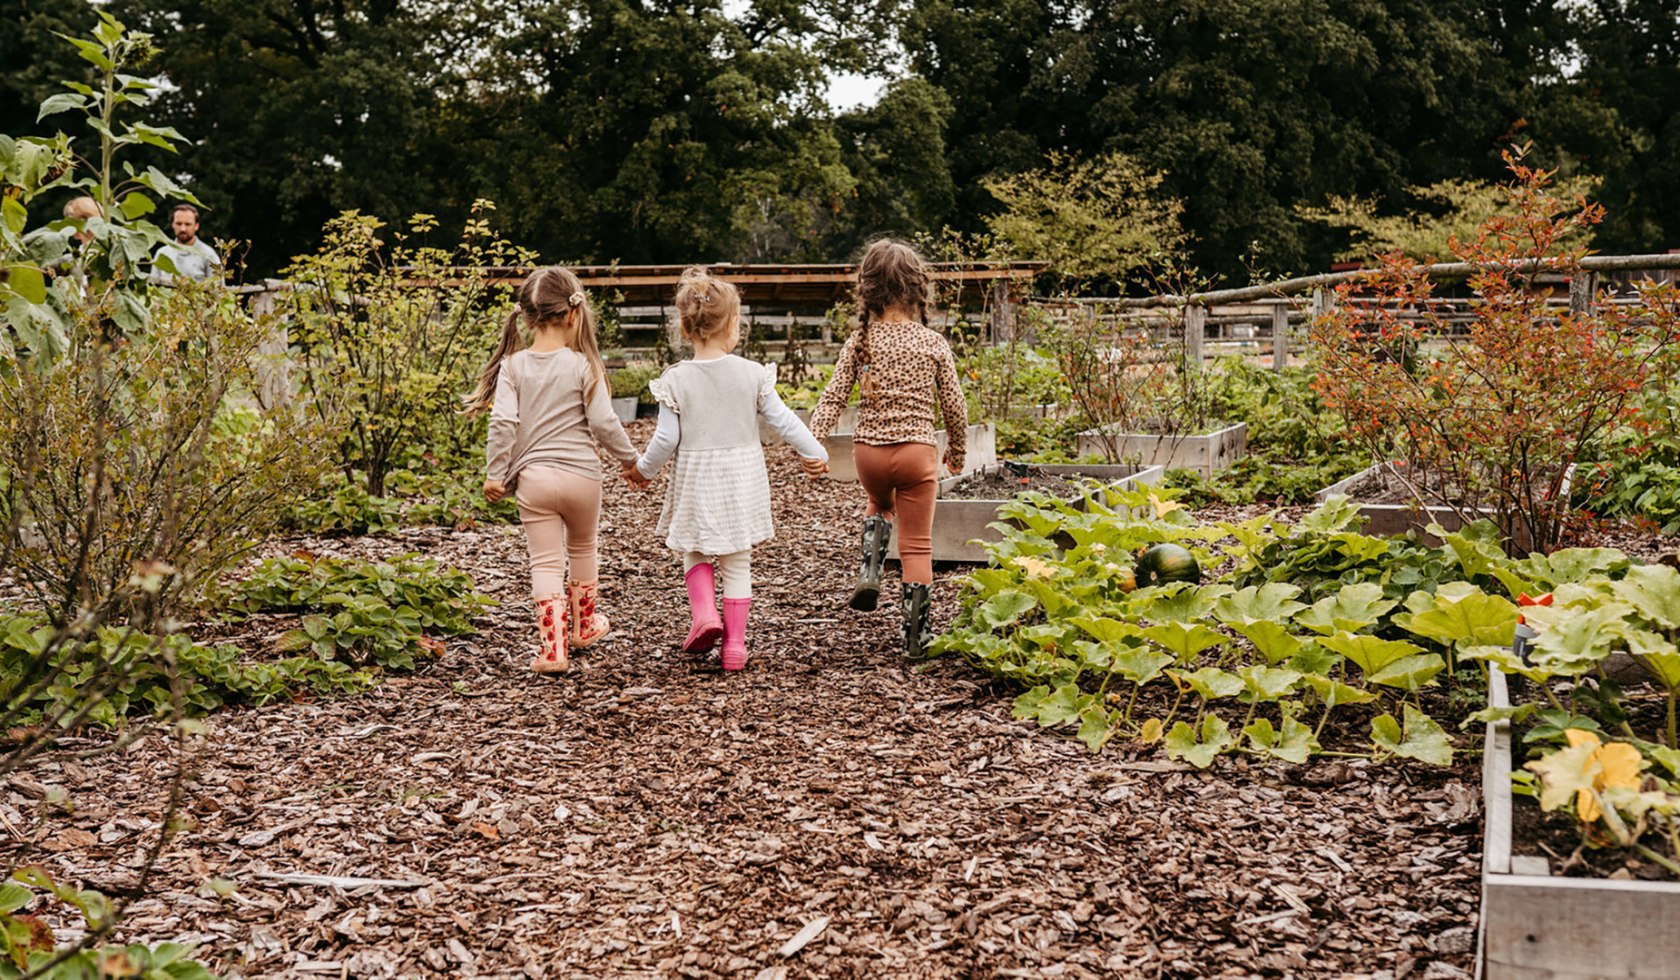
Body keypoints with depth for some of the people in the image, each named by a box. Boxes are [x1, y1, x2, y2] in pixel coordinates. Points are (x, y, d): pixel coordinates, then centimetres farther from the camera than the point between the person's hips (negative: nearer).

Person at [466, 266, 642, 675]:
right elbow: (603, 423, -9)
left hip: (533, 477, 0)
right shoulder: (583, 365, -8)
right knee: (582, 549, 23)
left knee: (546, 563, 4)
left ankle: (553, 647, -3)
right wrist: (630, 458, 6)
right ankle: (584, 625, 40)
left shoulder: (513, 365, -3)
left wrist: (495, 474, -2)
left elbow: (503, 423, -10)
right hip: (581, 474, 0)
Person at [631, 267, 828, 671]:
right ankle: (734, 642, 13)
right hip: (742, 478, 1)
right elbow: (782, 420, -3)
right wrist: (815, 452, 11)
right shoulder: (752, 374, -8)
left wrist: (644, 469, 9)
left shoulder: (676, 380, -10)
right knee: (737, 563, 11)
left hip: (696, 480, -1)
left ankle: (704, 611, -2)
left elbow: (666, 440, -9)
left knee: (695, 552, 20)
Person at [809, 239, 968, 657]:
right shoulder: (933, 343, -4)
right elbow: (953, 403, 2)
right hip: (917, 451, -2)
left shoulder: (860, 341, -2)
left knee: (880, 504, 35)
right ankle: (915, 634, 8)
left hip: (868, 450, 2)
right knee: (917, 544, 8)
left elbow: (833, 396, -7)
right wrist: (958, 449, 16)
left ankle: (870, 570, 11)